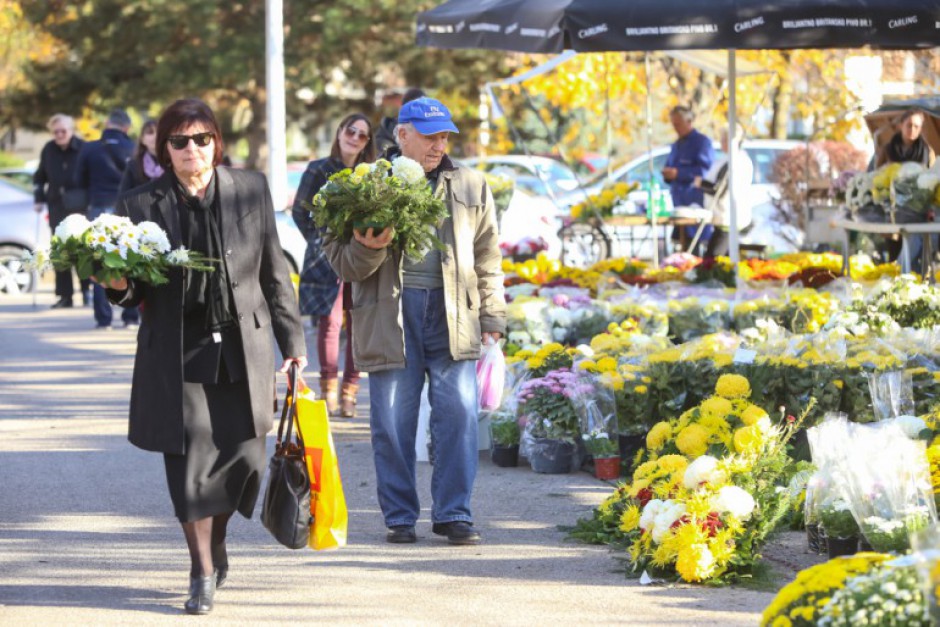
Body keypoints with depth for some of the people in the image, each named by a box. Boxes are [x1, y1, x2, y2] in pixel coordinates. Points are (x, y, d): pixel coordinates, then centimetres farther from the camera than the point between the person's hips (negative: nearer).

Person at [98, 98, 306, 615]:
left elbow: (274, 272, 9)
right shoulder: (141, 204, 1)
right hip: (178, 353, -1)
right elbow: (134, 290, 6)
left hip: (242, 348, 2)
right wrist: (119, 286, -18)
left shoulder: (250, 190, 6)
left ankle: (216, 543, 32)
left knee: (243, 457, 4)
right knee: (189, 462, -4)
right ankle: (203, 574, 7)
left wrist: (292, 340, 7)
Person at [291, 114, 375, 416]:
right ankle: (329, 388, 4)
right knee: (329, 321, -6)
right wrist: (319, 241, 0)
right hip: (327, 260, -2)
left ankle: (349, 391, 5)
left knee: (358, 324, -1)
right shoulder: (318, 171, 4)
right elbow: (300, 211, 7)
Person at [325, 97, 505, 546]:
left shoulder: (470, 187, 14)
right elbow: (341, 262, 7)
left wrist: (492, 316, 12)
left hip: (452, 313, 1)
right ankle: (399, 516, 12)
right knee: (392, 421, 1)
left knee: (459, 412, -6)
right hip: (391, 315, -1)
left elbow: (487, 257, 17)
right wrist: (367, 249, -15)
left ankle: (454, 514, 3)